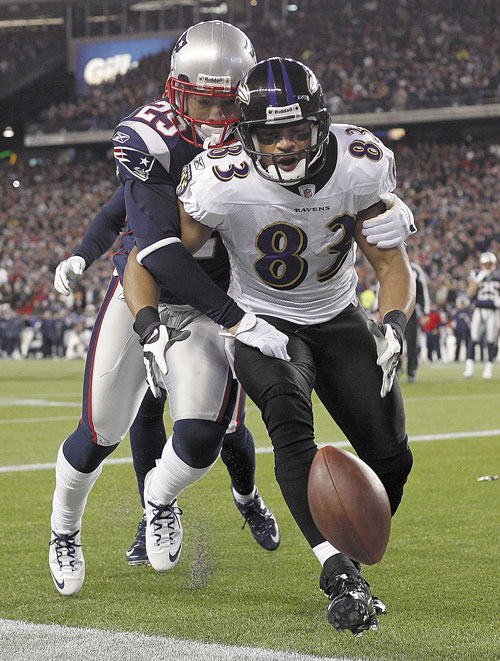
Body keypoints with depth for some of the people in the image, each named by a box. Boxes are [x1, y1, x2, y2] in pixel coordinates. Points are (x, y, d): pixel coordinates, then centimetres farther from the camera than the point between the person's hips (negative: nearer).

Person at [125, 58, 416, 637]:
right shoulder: (223, 181, -26)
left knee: (390, 458, -3)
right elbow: (145, 261, -17)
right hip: (262, 322, -3)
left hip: (339, 321, 4)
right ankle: (340, 572, -38)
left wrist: (393, 326, -26)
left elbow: (391, 263, -7)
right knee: (289, 420, -33)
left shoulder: (361, 165, -18)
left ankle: (349, 563, 23)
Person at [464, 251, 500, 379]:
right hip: (479, 310, -1)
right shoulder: (476, 275, 4)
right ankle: (469, 366, -3)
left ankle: (488, 368, 7)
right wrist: (478, 279, -15)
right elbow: (470, 294, -5)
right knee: (474, 339, -8)